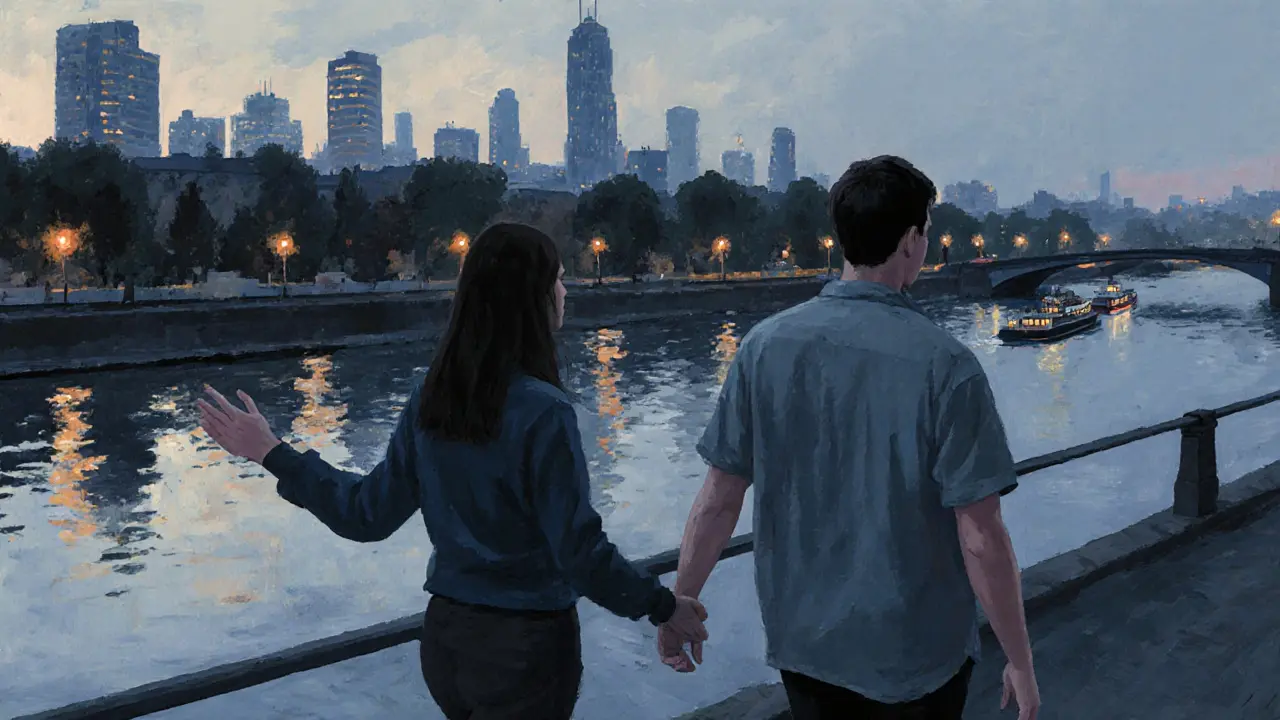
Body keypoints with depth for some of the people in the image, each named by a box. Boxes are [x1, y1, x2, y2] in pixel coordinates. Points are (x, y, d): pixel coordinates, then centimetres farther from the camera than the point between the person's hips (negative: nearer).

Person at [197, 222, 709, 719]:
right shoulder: (542, 411, -23)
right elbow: (580, 550, -22)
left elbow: (369, 515, 0)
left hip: (445, 633, 6)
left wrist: (272, 454, 11)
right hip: (527, 644, -6)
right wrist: (662, 606, -7)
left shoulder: (431, 399, -4)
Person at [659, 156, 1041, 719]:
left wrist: (680, 605, 7)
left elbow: (718, 499, -6)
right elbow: (980, 537, -17)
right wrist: (1019, 660, -5)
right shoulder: (945, 366, -19)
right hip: (916, 651, -3)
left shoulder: (765, 345, -10)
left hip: (800, 638, 3)